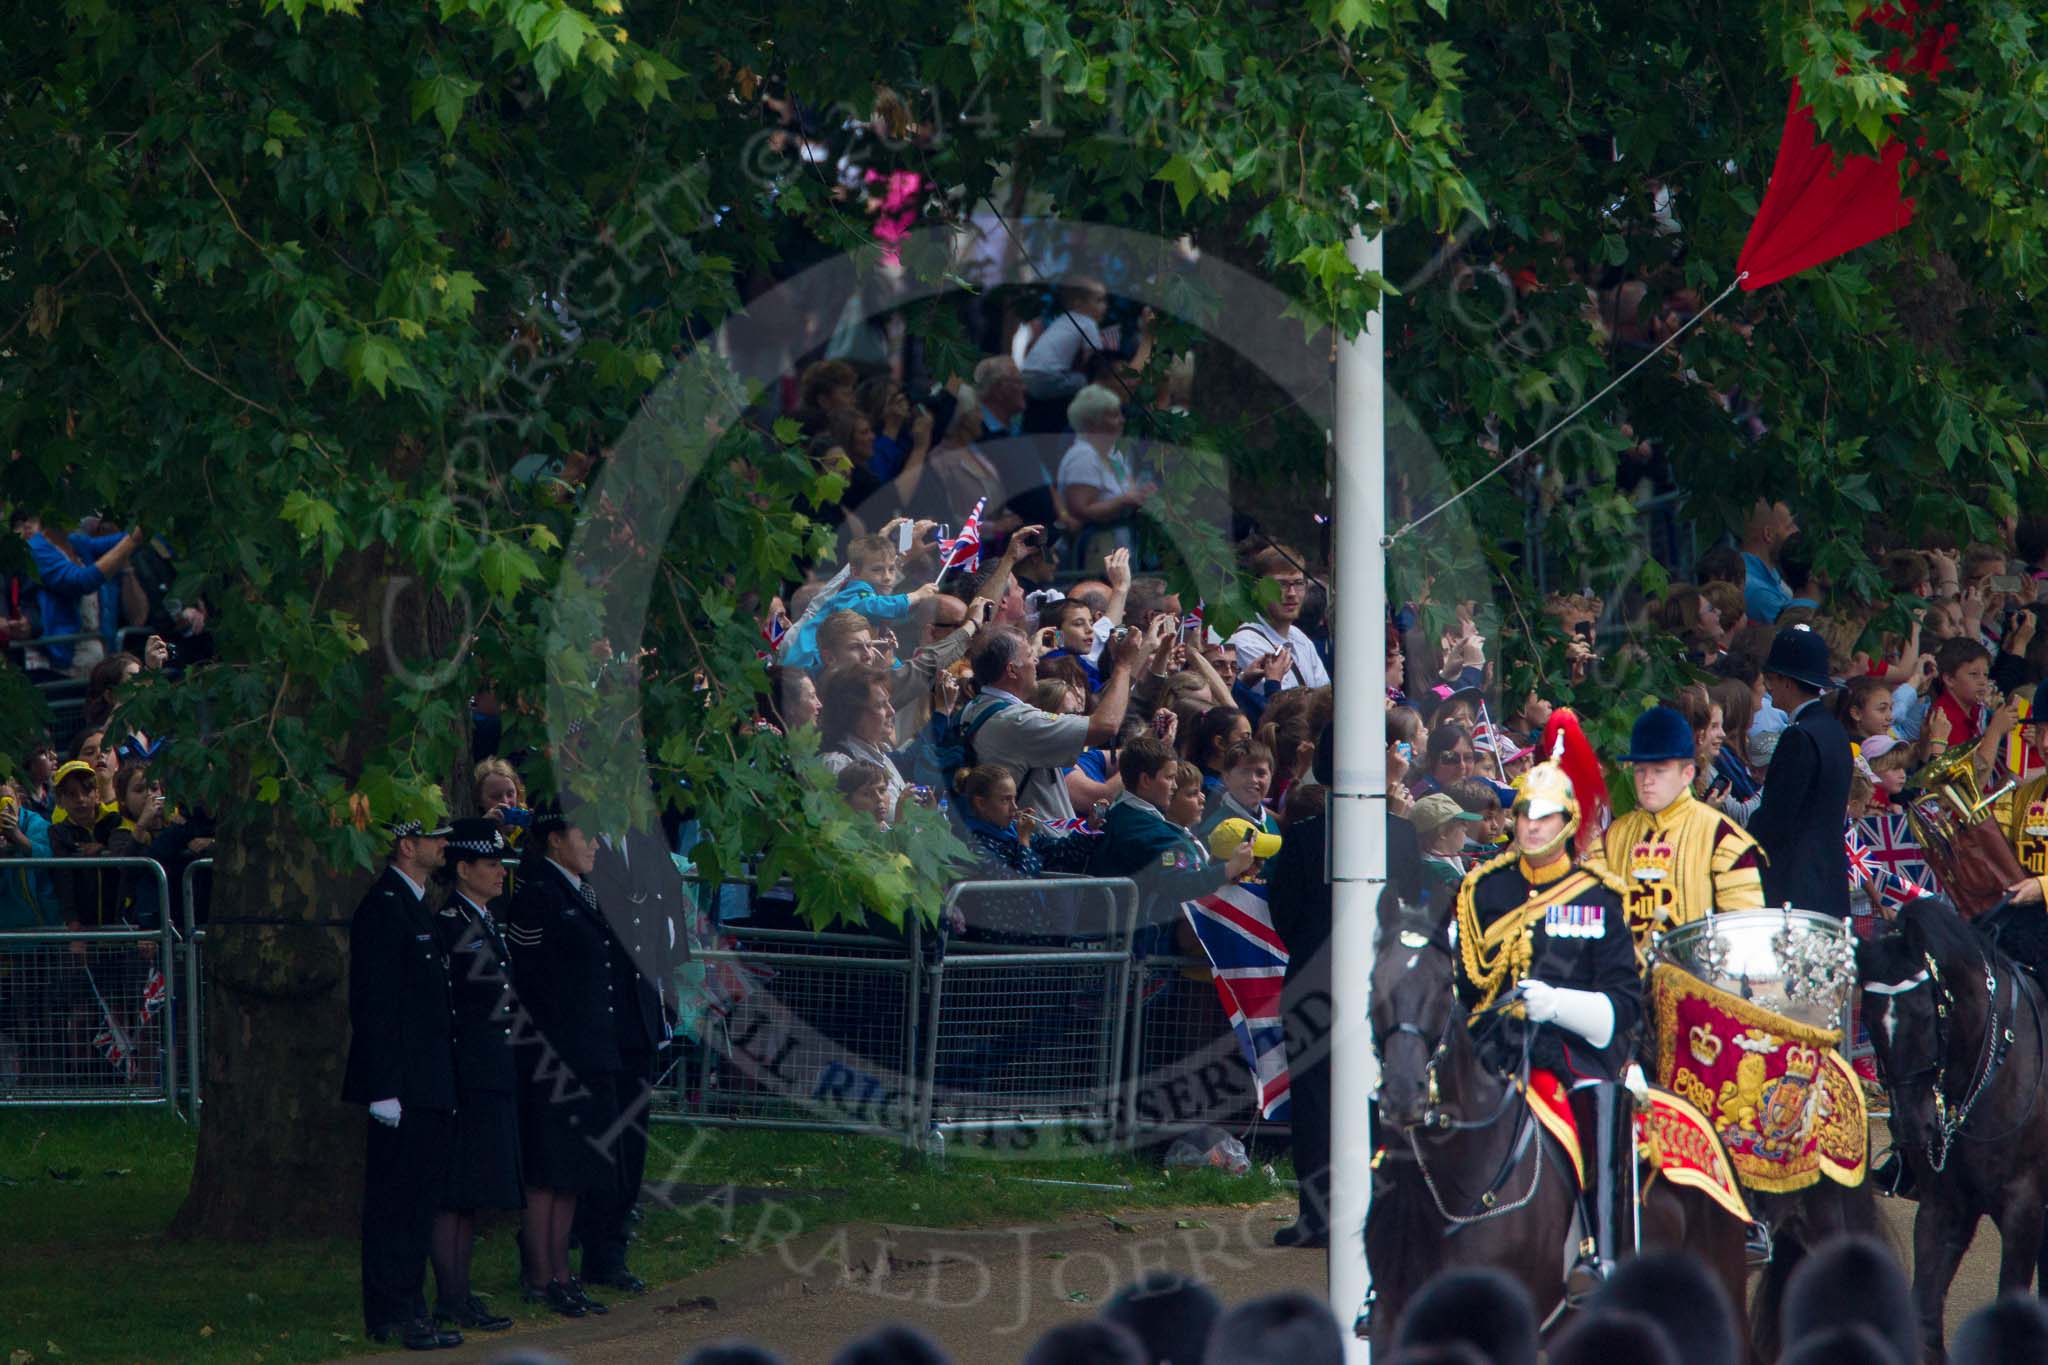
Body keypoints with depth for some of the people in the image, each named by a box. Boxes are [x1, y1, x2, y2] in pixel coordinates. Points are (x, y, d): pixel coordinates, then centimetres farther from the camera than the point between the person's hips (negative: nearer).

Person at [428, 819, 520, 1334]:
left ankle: (461, 1295, 16)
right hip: (463, 1074, -9)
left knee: (474, 1193, 12)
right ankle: (450, 1298, -4)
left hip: (495, 1075, 9)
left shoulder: (490, 924, 16)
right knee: (452, 1193, -6)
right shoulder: (444, 924, -13)